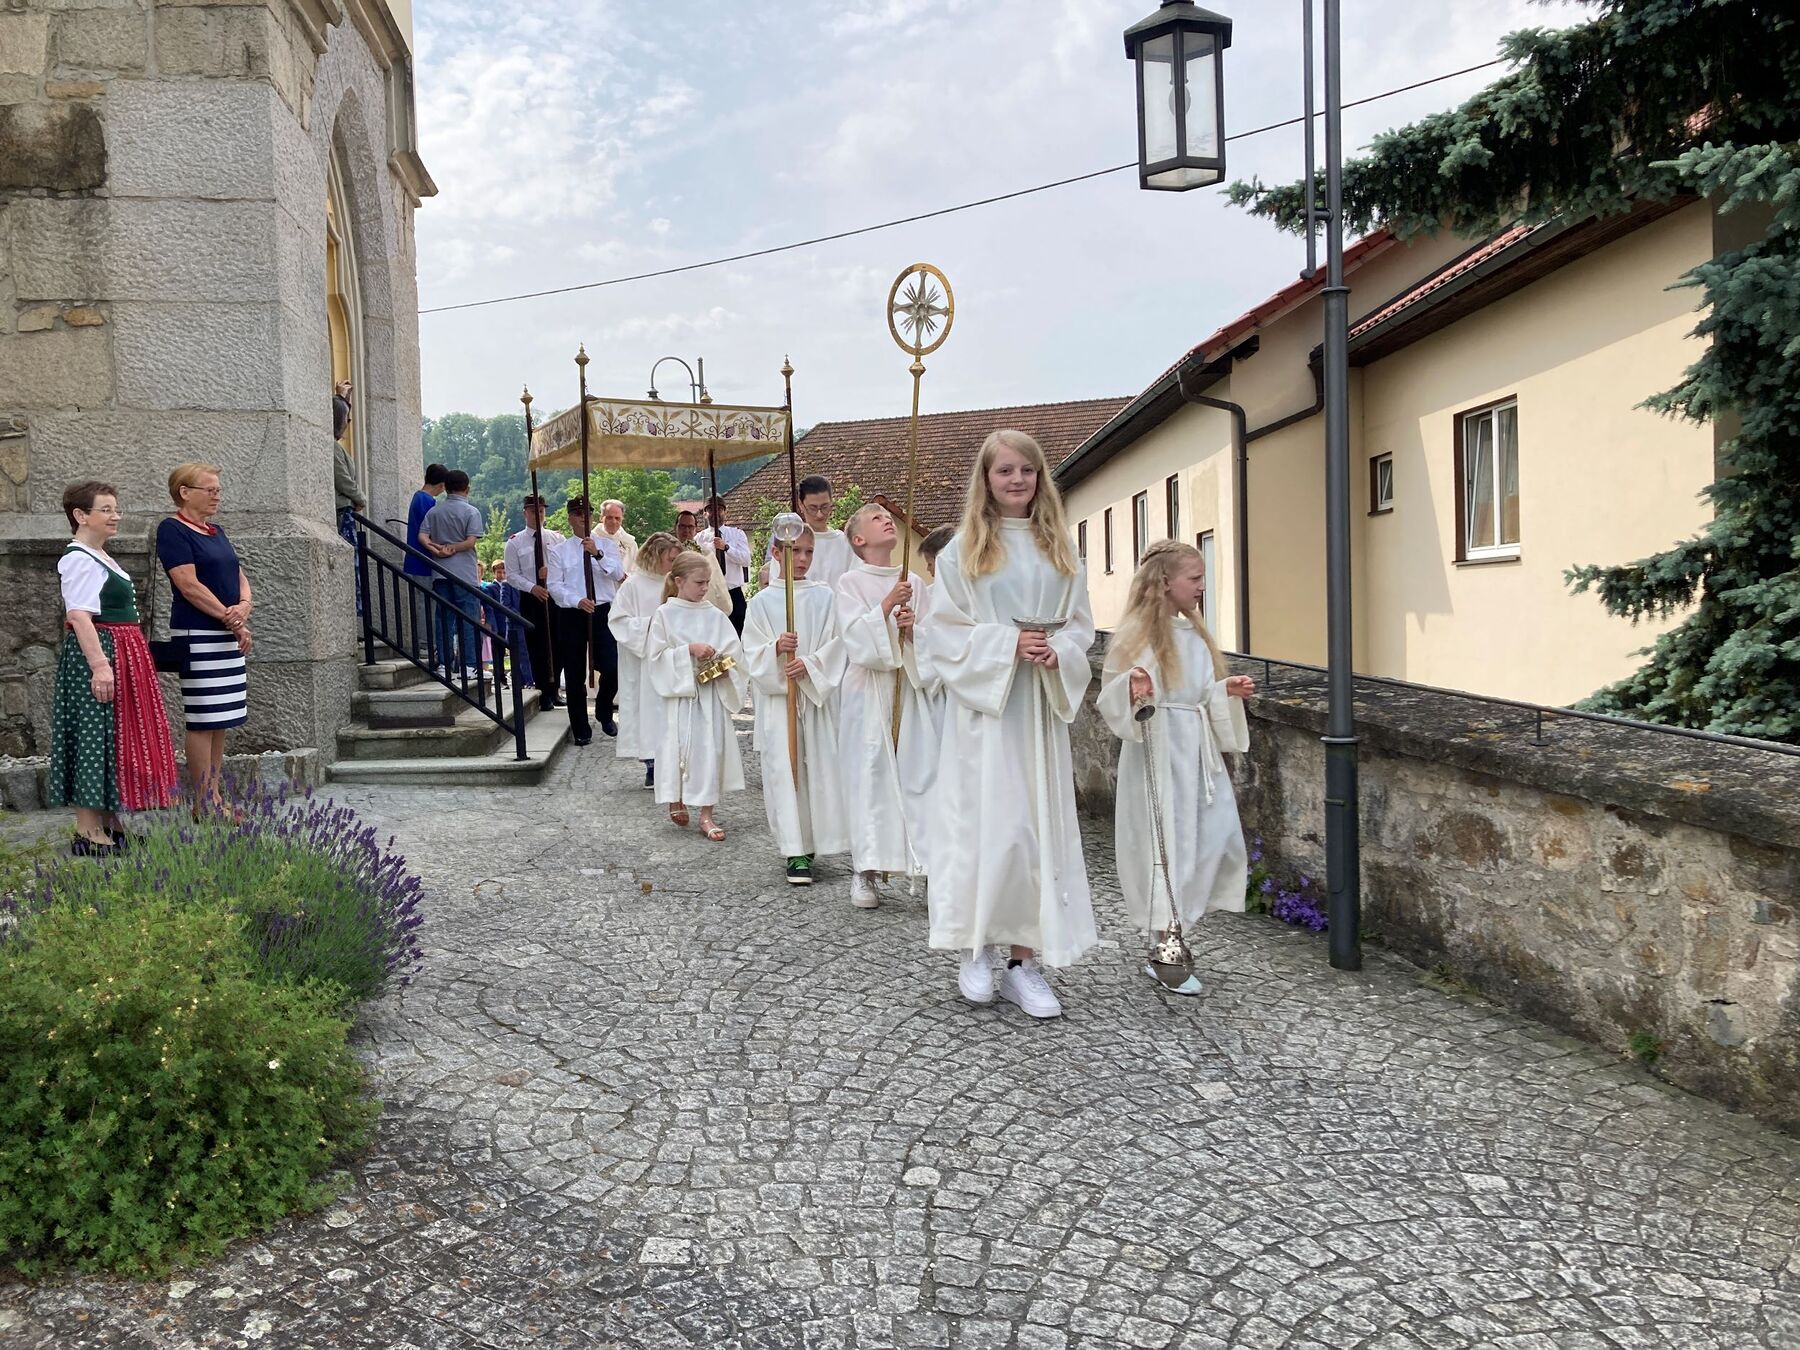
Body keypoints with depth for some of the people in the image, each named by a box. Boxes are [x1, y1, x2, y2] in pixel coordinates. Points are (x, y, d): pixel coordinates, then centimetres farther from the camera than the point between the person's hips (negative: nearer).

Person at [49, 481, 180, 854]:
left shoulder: (100, 557, 17)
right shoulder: (79, 558, -14)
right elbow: (79, 616, -24)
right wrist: (100, 664, -31)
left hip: (120, 655, 10)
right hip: (98, 654, -10)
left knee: (116, 736, 14)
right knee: (94, 736, -7)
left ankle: (109, 823, 22)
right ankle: (87, 833, -2)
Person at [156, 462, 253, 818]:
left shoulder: (215, 532, 18)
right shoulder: (172, 530, -7)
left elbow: (239, 576, 15)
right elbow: (189, 586, -15)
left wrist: (244, 606, -6)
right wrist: (231, 620, -14)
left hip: (229, 635, 8)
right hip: (197, 634, -8)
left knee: (221, 720, 9)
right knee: (203, 721, -5)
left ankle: (216, 797, 15)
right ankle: (203, 804, -1)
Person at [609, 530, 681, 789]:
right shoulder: (633, 585, -7)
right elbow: (617, 620, -8)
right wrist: (648, 624, -16)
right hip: (644, 660, -4)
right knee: (648, 707, -1)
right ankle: (652, 766, 7)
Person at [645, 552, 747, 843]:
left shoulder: (715, 616, 5)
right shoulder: (664, 614, -2)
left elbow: (734, 653, 7)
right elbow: (656, 656, -8)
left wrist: (725, 668, -12)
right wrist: (689, 650, -17)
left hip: (713, 694, 2)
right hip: (680, 694, -2)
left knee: (711, 749, -2)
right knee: (680, 748, 3)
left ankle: (706, 815, 5)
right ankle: (676, 801, 28)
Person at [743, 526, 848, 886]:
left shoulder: (825, 597, 4)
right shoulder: (762, 601, 2)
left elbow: (835, 645, -1)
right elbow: (752, 653, -1)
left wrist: (809, 664, -16)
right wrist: (776, 648, -20)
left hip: (818, 696, 1)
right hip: (777, 697, -1)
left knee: (821, 768, 3)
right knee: (785, 771, -3)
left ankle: (810, 842, 19)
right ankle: (795, 851, 0)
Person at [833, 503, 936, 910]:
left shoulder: (914, 582, 12)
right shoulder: (850, 582, 1)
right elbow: (854, 634, -10)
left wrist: (914, 628, -8)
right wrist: (887, 606, -19)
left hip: (909, 683, 3)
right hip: (868, 687, -3)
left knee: (919, 770, -3)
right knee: (869, 774, -4)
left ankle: (930, 861, 1)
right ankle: (864, 872, 0)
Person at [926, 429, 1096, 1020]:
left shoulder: (1059, 549, 11)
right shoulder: (963, 549, 0)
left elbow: (1080, 624, 12)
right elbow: (946, 632, -3)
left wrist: (1058, 651, -9)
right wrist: (1008, 644, -15)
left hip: (1041, 706, 4)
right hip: (984, 705, -3)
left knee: (1040, 826, 3)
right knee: (988, 825, -5)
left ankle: (1024, 961, 11)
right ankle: (975, 950, 14)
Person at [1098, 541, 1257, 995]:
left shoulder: (1195, 634, 13)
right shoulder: (1138, 634, -8)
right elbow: (1112, 698, -10)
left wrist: (1227, 691, 3)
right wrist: (1132, 690, -30)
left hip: (1197, 749, 7)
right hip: (1159, 752, -7)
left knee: (1218, 838, 5)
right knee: (1168, 844, -3)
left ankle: (1175, 933, 20)